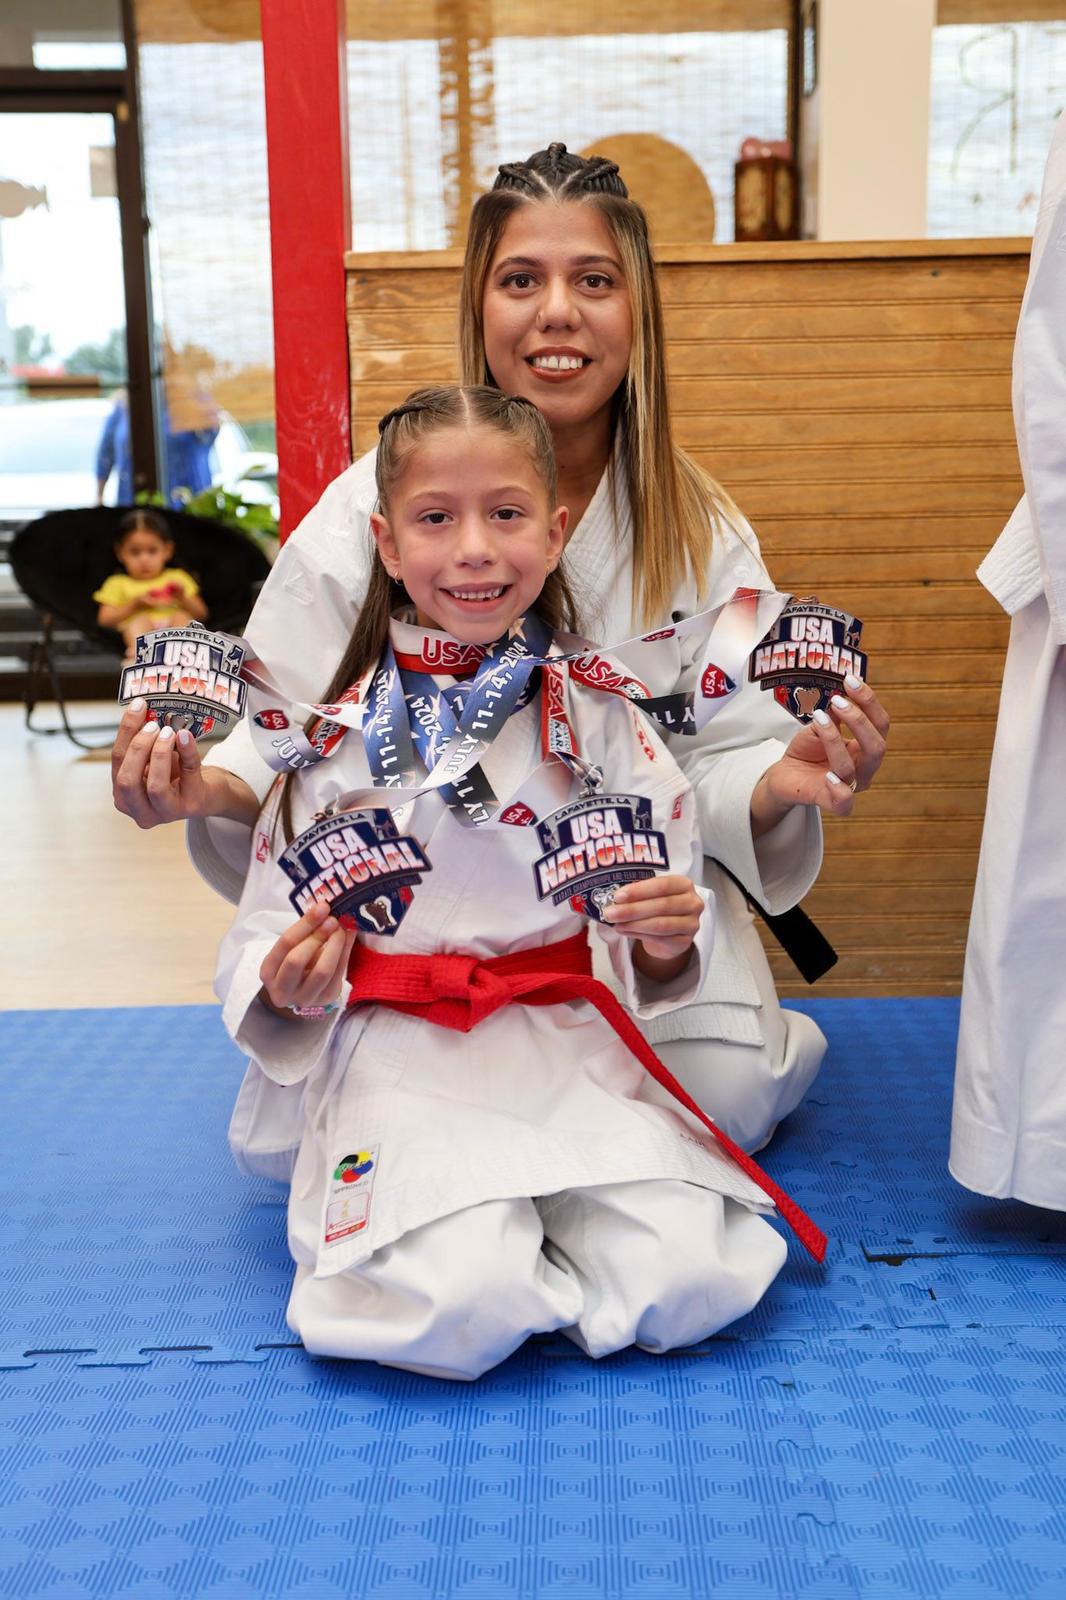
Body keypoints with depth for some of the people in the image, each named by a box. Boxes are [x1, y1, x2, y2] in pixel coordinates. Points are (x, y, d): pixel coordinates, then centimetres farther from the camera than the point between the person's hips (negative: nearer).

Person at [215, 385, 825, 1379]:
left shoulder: (596, 714, 3)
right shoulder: (341, 729, -1)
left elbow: (660, 923, 6)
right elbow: (269, 933, 3)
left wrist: (665, 943, -16)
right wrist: (287, 988, -19)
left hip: (570, 1050, 2)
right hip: (401, 1063, -2)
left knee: (688, 1282, -18)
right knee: (462, 1311, -26)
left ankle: (531, 1227, 12)